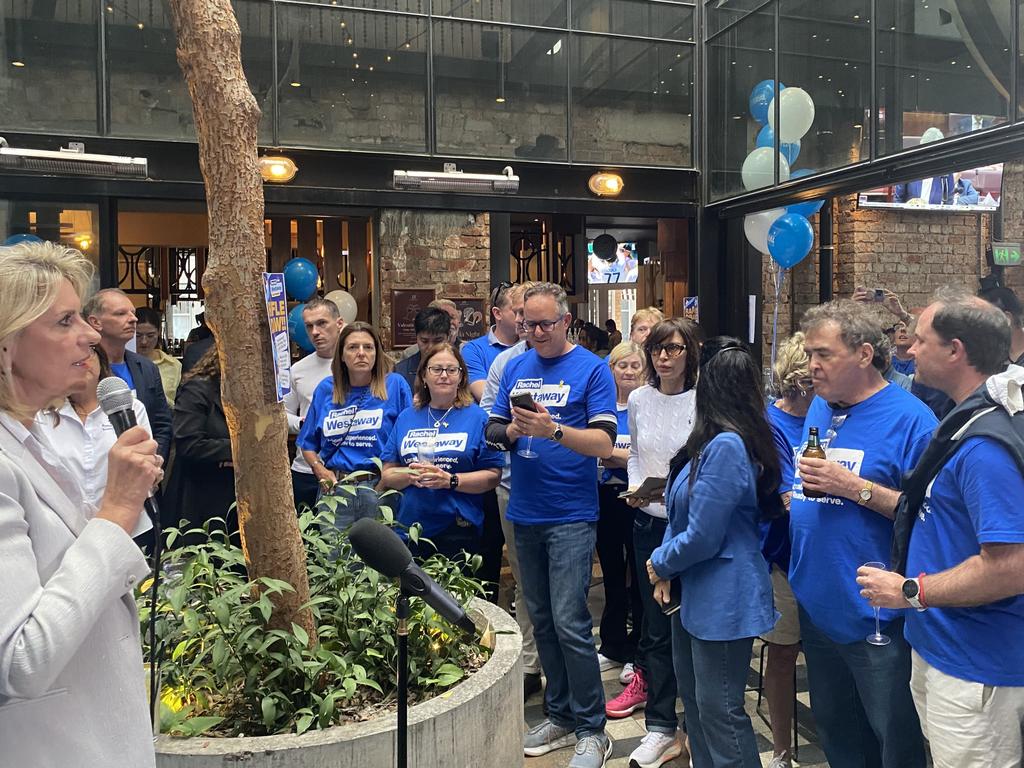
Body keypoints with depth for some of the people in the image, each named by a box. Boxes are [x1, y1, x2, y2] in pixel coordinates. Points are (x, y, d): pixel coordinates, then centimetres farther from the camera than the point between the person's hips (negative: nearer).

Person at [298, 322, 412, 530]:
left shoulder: (395, 385, -1)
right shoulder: (325, 390, 8)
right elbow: (308, 444, 16)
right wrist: (320, 470, 0)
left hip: (379, 488, -2)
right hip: (334, 489, 2)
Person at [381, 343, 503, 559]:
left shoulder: (478, 417, 1)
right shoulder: (406, 418, 12)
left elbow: (493, 476, -6)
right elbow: (387, 475, 9)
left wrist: (451, 480, -17)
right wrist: (411, 476, -11)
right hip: (411, 528, 3)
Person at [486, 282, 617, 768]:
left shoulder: (592, 369, -5)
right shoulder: (515, 367, 10)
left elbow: (603, 442, -13)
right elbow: (494, 432, 10)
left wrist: (553, 431, -28)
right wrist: (513, 430, -12)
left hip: (571, 515, -5)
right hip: (525, 514, 6)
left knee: (569, 623, -6)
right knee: (542, 621, 14)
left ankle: (591, 729, 12)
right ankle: (560, 714, 29)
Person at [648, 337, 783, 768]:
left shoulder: (726, 446, -25)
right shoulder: (714, 442, 5)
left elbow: (701, 537, -23)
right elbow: (681, 513, 11)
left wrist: (659, 564, -6)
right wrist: (666, 573, 2)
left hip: (724, 601, -10)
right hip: (694, 593, 10)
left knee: (719, 713, 4)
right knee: (693, 699, 22)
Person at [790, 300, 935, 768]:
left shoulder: (909, 418, -13)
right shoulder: (819, 408, 9)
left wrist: (855, 487, -24)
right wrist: (794, 497, 1)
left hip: (876, 617, -7)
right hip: (816, 606, 7)